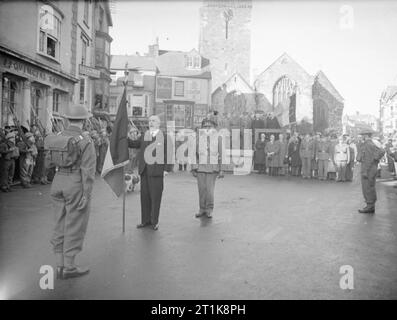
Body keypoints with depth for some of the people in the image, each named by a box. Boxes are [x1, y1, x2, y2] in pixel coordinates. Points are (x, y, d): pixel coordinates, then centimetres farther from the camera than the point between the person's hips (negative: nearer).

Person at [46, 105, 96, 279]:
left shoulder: (56, 137, 4)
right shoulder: (86, 142, -13)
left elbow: (50, 162, 12)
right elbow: (88, 170, -17)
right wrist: (87, 195, -16)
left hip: (58, 182, 6)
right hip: (77, 186, -6)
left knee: (61, 225, 14)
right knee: (75, 227, 3)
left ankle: (60, 266, 19)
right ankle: (69, 267, 11)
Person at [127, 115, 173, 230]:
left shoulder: (164, 138, 0)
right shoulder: (144, 136, 15)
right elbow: (134, 144, 11)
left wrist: (167, 169, -10)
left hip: (157, 171, -4)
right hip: (144, 171, 4)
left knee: (155, 197, 2)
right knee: (144, 196, 9)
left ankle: (154, 222, 14)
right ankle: (145, 220, 20)